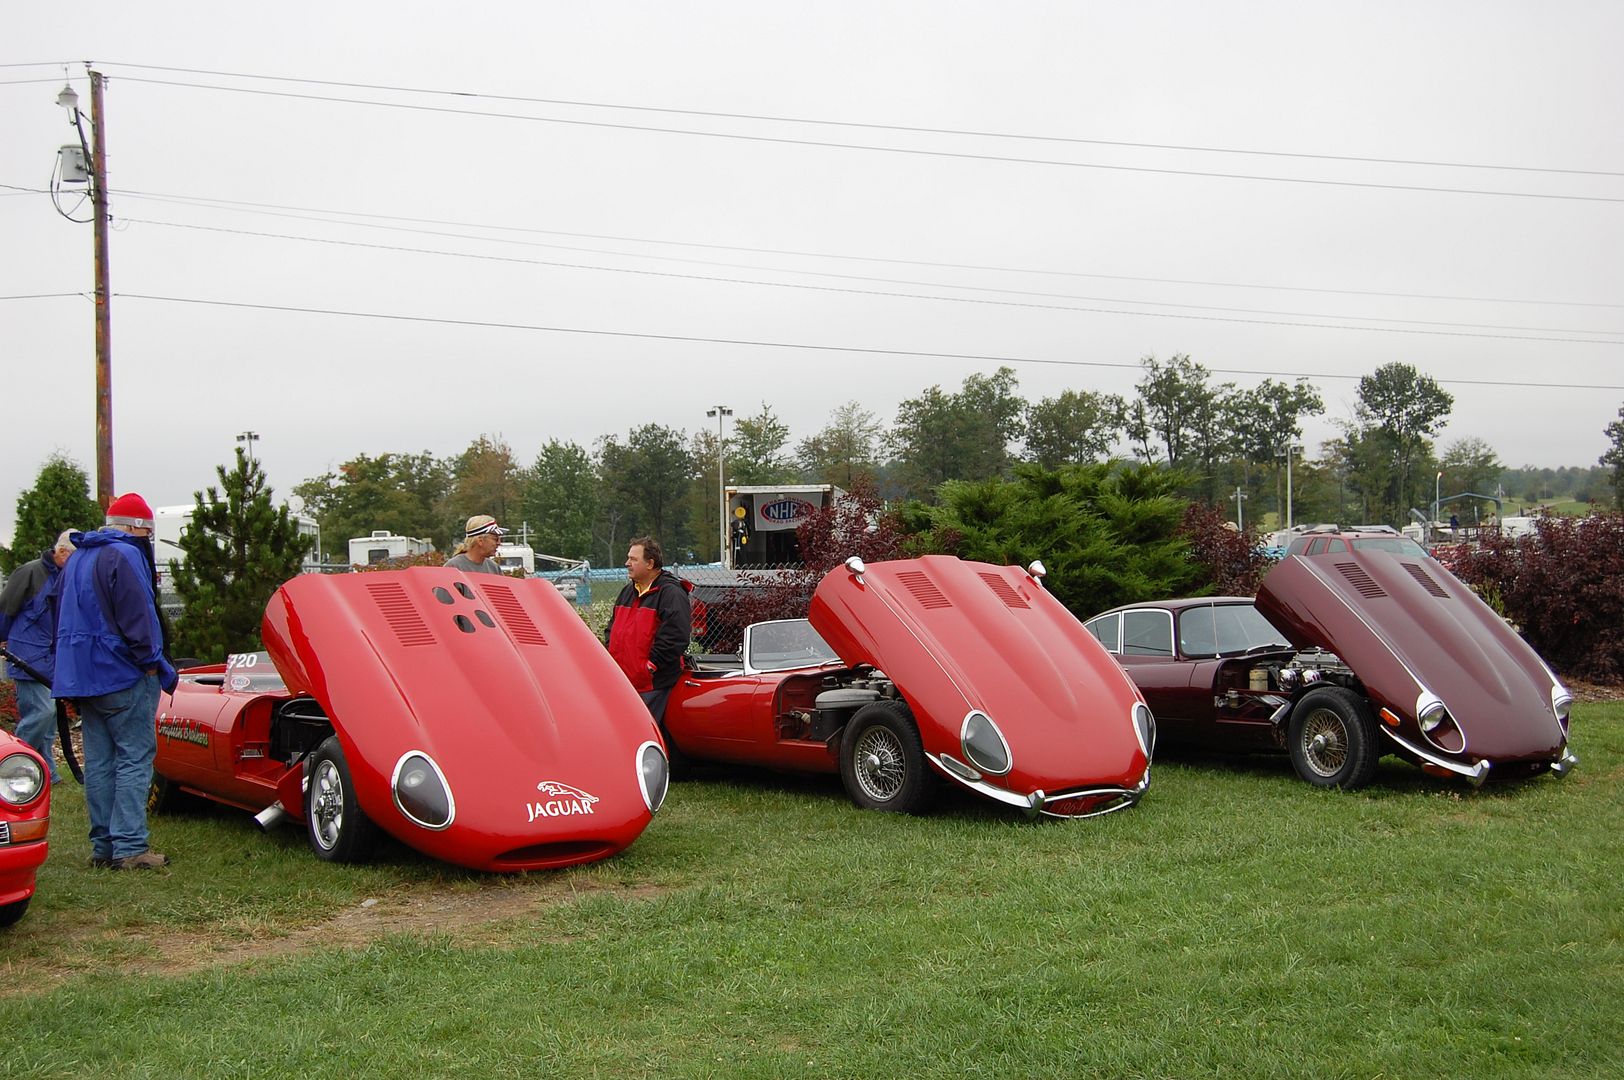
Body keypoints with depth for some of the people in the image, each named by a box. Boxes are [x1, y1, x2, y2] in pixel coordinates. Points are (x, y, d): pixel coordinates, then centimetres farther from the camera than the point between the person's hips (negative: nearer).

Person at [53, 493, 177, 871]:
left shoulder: (76, 559, 19)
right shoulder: (124, 556, -12)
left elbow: (62, 619, 23)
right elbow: (136, 616, -19)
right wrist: (151, 662, -10)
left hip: (81, 678, 9)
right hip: (124, 676, -9)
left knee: (99, 762, 10)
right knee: (134, 759, -7)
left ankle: (103, 846, 12)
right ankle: (129, 847, -11)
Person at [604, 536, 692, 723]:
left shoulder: (671, 594, -10)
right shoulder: (628, 592, 18)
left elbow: (675, 637, -19)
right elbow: (612, 628, 28)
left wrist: (651, 665, -17)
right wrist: (610, 656, 12)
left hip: (653, 685, -8)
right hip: (622, 682, 8)